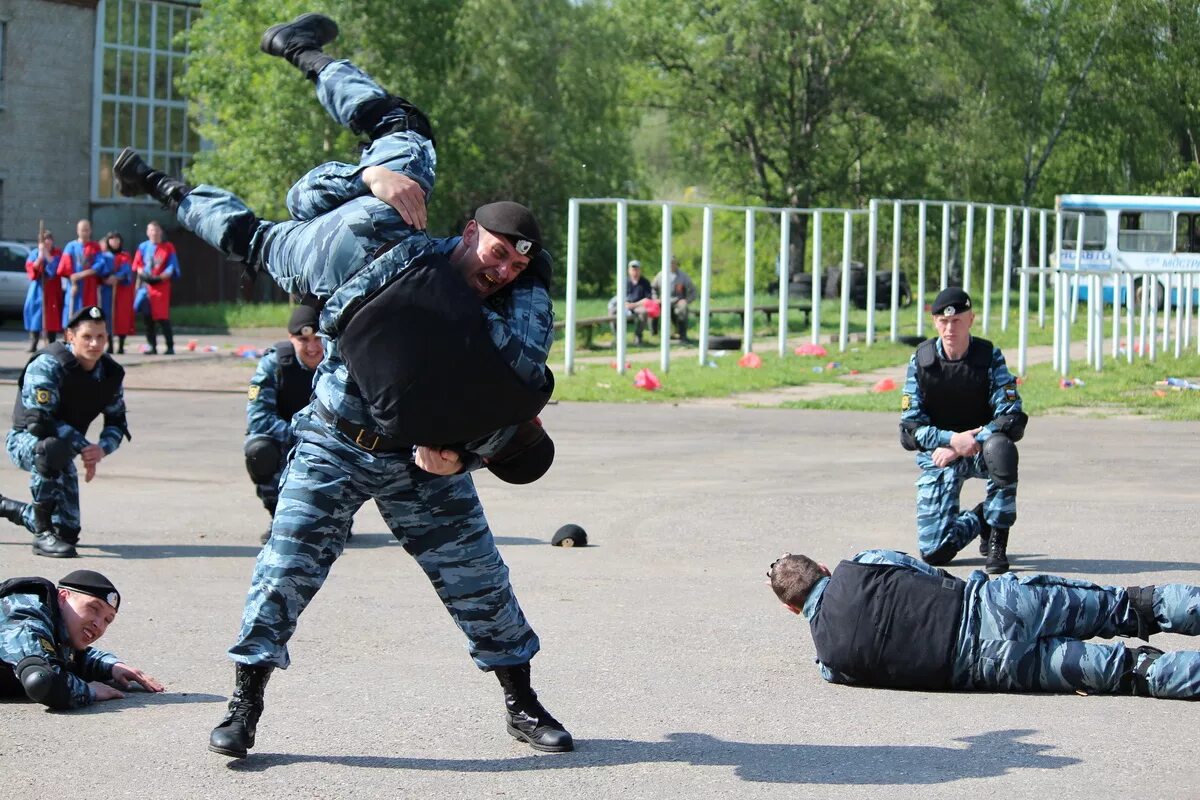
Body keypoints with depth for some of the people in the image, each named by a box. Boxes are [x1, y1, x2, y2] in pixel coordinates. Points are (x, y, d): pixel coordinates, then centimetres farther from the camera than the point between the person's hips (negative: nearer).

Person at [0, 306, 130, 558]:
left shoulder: (111, 374, -3)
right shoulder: (47, 366, -22)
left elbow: (117, 423, 1)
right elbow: (40, 419, -27)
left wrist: (102, 449, -21)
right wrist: (84, 448, -30)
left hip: (64, 448, 6)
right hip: (24, 440, -6)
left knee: (67, 531, 4)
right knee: (52, 448, -43)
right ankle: (43, 535, -32)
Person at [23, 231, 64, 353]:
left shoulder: (57, 253, 5)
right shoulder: (34, 253, 8)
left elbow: (56, 266, -11)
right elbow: (31, 268, -4)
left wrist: (47, 254, -13)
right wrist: (40, 256, -15)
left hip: (52, 290, -1)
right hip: (38, 289, 1)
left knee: (52, 316, -6)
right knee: (36, 313, -5)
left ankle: (51, 344, -3)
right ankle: (33, 345, -6)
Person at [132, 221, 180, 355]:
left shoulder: (168, 247, 2)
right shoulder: (143, 247, 9)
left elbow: (172, 268, -2)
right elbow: (138, 265, 9)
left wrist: (159, 277, -15)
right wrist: (143, 274, -11)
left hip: (161, 285, -3)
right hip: (146, 285, 3)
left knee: (163, 317, -9)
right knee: (147, 316, 1)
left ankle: (170, 346, -4)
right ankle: (152, 346, 9)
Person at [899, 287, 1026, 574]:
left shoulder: (990, 356, -9)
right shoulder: (921, 360, -6)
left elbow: (1013, 418, -16)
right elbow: (910, 428, -7)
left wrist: (967, 446, -26)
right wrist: (953, 440, -25)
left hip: (981, 449, -1)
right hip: (938, 454, 1)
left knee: (1001, 448, -40)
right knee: (934, 551, -12)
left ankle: (998, 541, -20)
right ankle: (978, 518, 24)